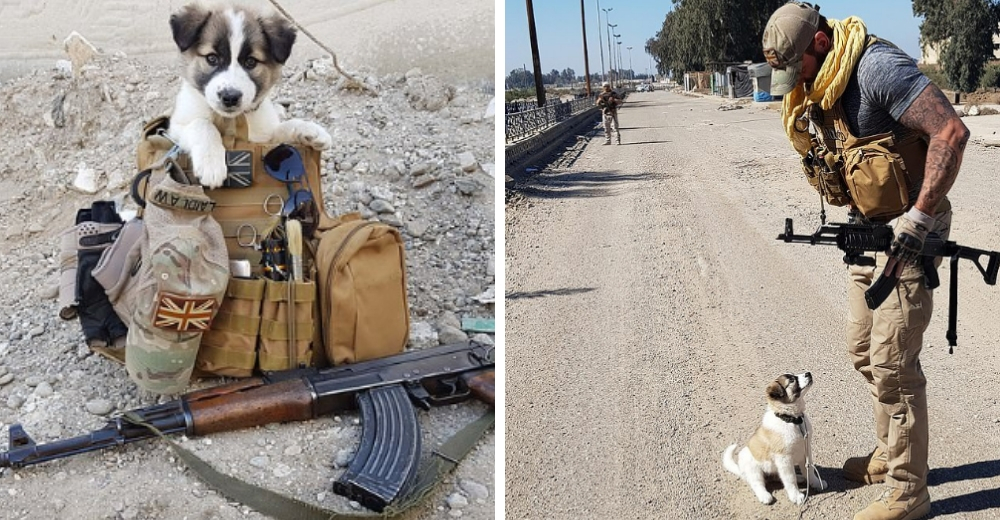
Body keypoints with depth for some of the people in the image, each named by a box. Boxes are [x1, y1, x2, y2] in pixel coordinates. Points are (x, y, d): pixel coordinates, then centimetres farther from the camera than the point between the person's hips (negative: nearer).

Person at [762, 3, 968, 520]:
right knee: (863, 350, 17)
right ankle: (889, 452, 35)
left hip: (906, 231, -9)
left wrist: (918, 220, -25)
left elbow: (951, 131, -26)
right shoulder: (816, 89, 8)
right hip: (867, 230, 9)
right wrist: (856, 220, 6)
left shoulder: (876, 66, -20)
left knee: (892, 361, -5)